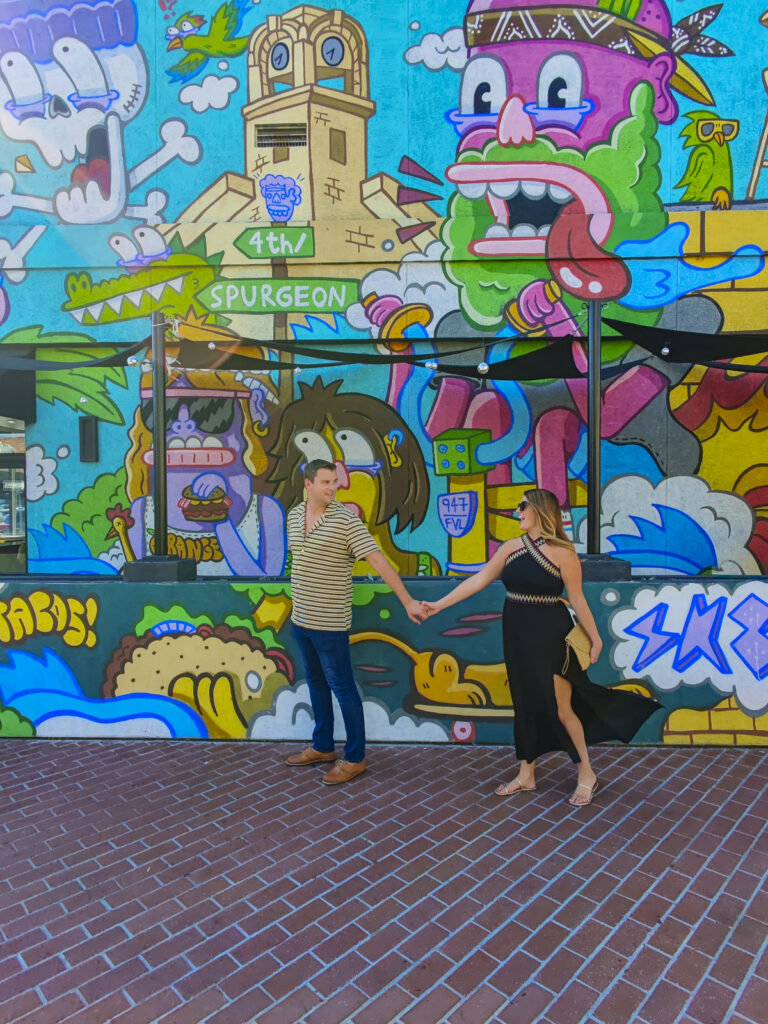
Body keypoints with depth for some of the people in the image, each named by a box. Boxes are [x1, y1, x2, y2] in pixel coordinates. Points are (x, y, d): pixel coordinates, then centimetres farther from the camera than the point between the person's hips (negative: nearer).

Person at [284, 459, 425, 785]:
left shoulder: (346, 520, -16)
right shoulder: (294, 516, 4)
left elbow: (378, 560, -19)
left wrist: (408, 601, -21)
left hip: (330, 623, -6)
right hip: (301, 620, 7)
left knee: (342, 687, 4)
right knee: (316, 683, 19)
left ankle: (355, 758, 19)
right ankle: (322, 747, 35)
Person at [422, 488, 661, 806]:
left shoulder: (562, 553, -12)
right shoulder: (511, 547, 3)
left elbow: (577, 599, -9)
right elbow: (478, 580, 2)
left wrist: (595, 639, -6)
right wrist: (439, 604, -1)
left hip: (550, 637, -5)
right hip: (518, 636, 6)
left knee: (560, 708, 1)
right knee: (526, 704, 14)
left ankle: (586, 774, 23)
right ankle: (526, 775, 28)